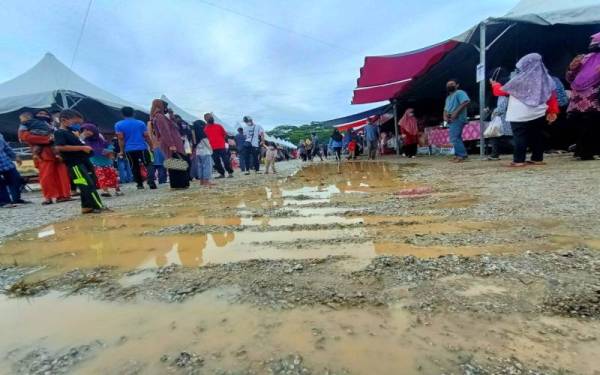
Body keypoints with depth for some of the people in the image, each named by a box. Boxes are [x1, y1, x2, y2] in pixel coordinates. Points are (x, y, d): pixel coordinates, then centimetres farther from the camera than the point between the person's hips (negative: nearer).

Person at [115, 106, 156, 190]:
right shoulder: (140, 123, 4)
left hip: (129, 149, 1)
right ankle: (151, 182, -17)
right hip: (142, 148, -1)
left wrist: (122, 151, 2)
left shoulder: (118, 125, 3)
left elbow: (121, 138, -2)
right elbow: (146, 136, 1)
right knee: (148, 164, 0)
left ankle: (139, 184, 15)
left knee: (135, 167, 12)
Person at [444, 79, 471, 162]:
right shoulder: (448, 97, 26)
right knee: (457, 138, 11)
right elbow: (446, 109, 21)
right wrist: (445, 116, -1)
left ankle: (461, 155, -13)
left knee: (454, 138, -17)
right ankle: (460, 155, 16)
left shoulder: (459, 93, -2)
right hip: (451, 120, 10)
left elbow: (466, 101, -18)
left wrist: (456, 112, -23)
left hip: (457, 119, -10)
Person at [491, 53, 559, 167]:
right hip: (539, 114, 5)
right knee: (537, 136, 12)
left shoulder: (519, 79, -8)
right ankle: (538, 159, 17)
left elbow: (502, 90, 4)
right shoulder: (546, 78, 7)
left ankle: (518, 160, -6)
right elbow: (552, 96, 10)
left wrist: (495, 84, 24)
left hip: (520, 115, -5)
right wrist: (552, 112, 18)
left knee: (520, 137, -4)